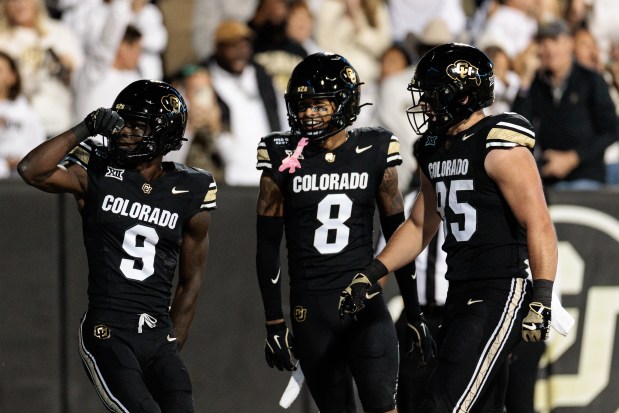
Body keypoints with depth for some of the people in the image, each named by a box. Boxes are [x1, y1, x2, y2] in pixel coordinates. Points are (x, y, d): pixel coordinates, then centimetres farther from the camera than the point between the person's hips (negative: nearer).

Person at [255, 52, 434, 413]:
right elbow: (268, 246, 2)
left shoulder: (374, 154, 1)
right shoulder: (284, 158, -2)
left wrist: (415, 316, 7)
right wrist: (275, 323, -1)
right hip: (310, 309, 0)